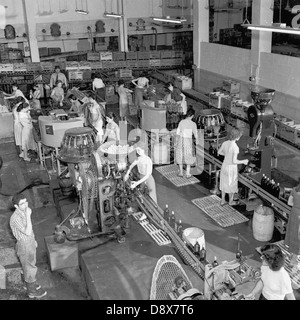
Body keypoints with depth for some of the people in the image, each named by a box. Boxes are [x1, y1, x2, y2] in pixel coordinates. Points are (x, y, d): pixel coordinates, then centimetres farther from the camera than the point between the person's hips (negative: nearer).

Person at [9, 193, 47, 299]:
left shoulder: (24, 212, -2)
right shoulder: (15, 218, -30)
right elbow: (27, 232, -35)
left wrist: (33, 240, 21)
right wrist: (28, 216, -38)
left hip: (30, 242, 8)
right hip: (24, 245, -8)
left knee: (31, 265, 24)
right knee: (29, 268, 8)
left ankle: (32, 284, 45)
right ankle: (32, 291, 26)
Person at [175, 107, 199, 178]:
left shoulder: (181, 122, -9)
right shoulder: (193, 124, -12)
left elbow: (178, 133, -4)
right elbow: (195, 134, -1)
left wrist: (176, 142, 8)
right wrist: (197, 140, 18)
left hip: (181, 140, 1)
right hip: (188, 141, -1)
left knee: (180, 156, 16)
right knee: (188, 157, 14)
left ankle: (181, 172, 24)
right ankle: (188, 173, 17)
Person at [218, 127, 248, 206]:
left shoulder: (225, 143, -8)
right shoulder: (235, 147, -27)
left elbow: (219, 152, 8)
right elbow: (234, 161, -27)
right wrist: (244, 161, -11)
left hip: (224, 166, 6)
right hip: (232, 168, -6)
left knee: (224, 183, 22)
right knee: (232, 185, 17)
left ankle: (223, 200, 35)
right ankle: (231, 201, 36)